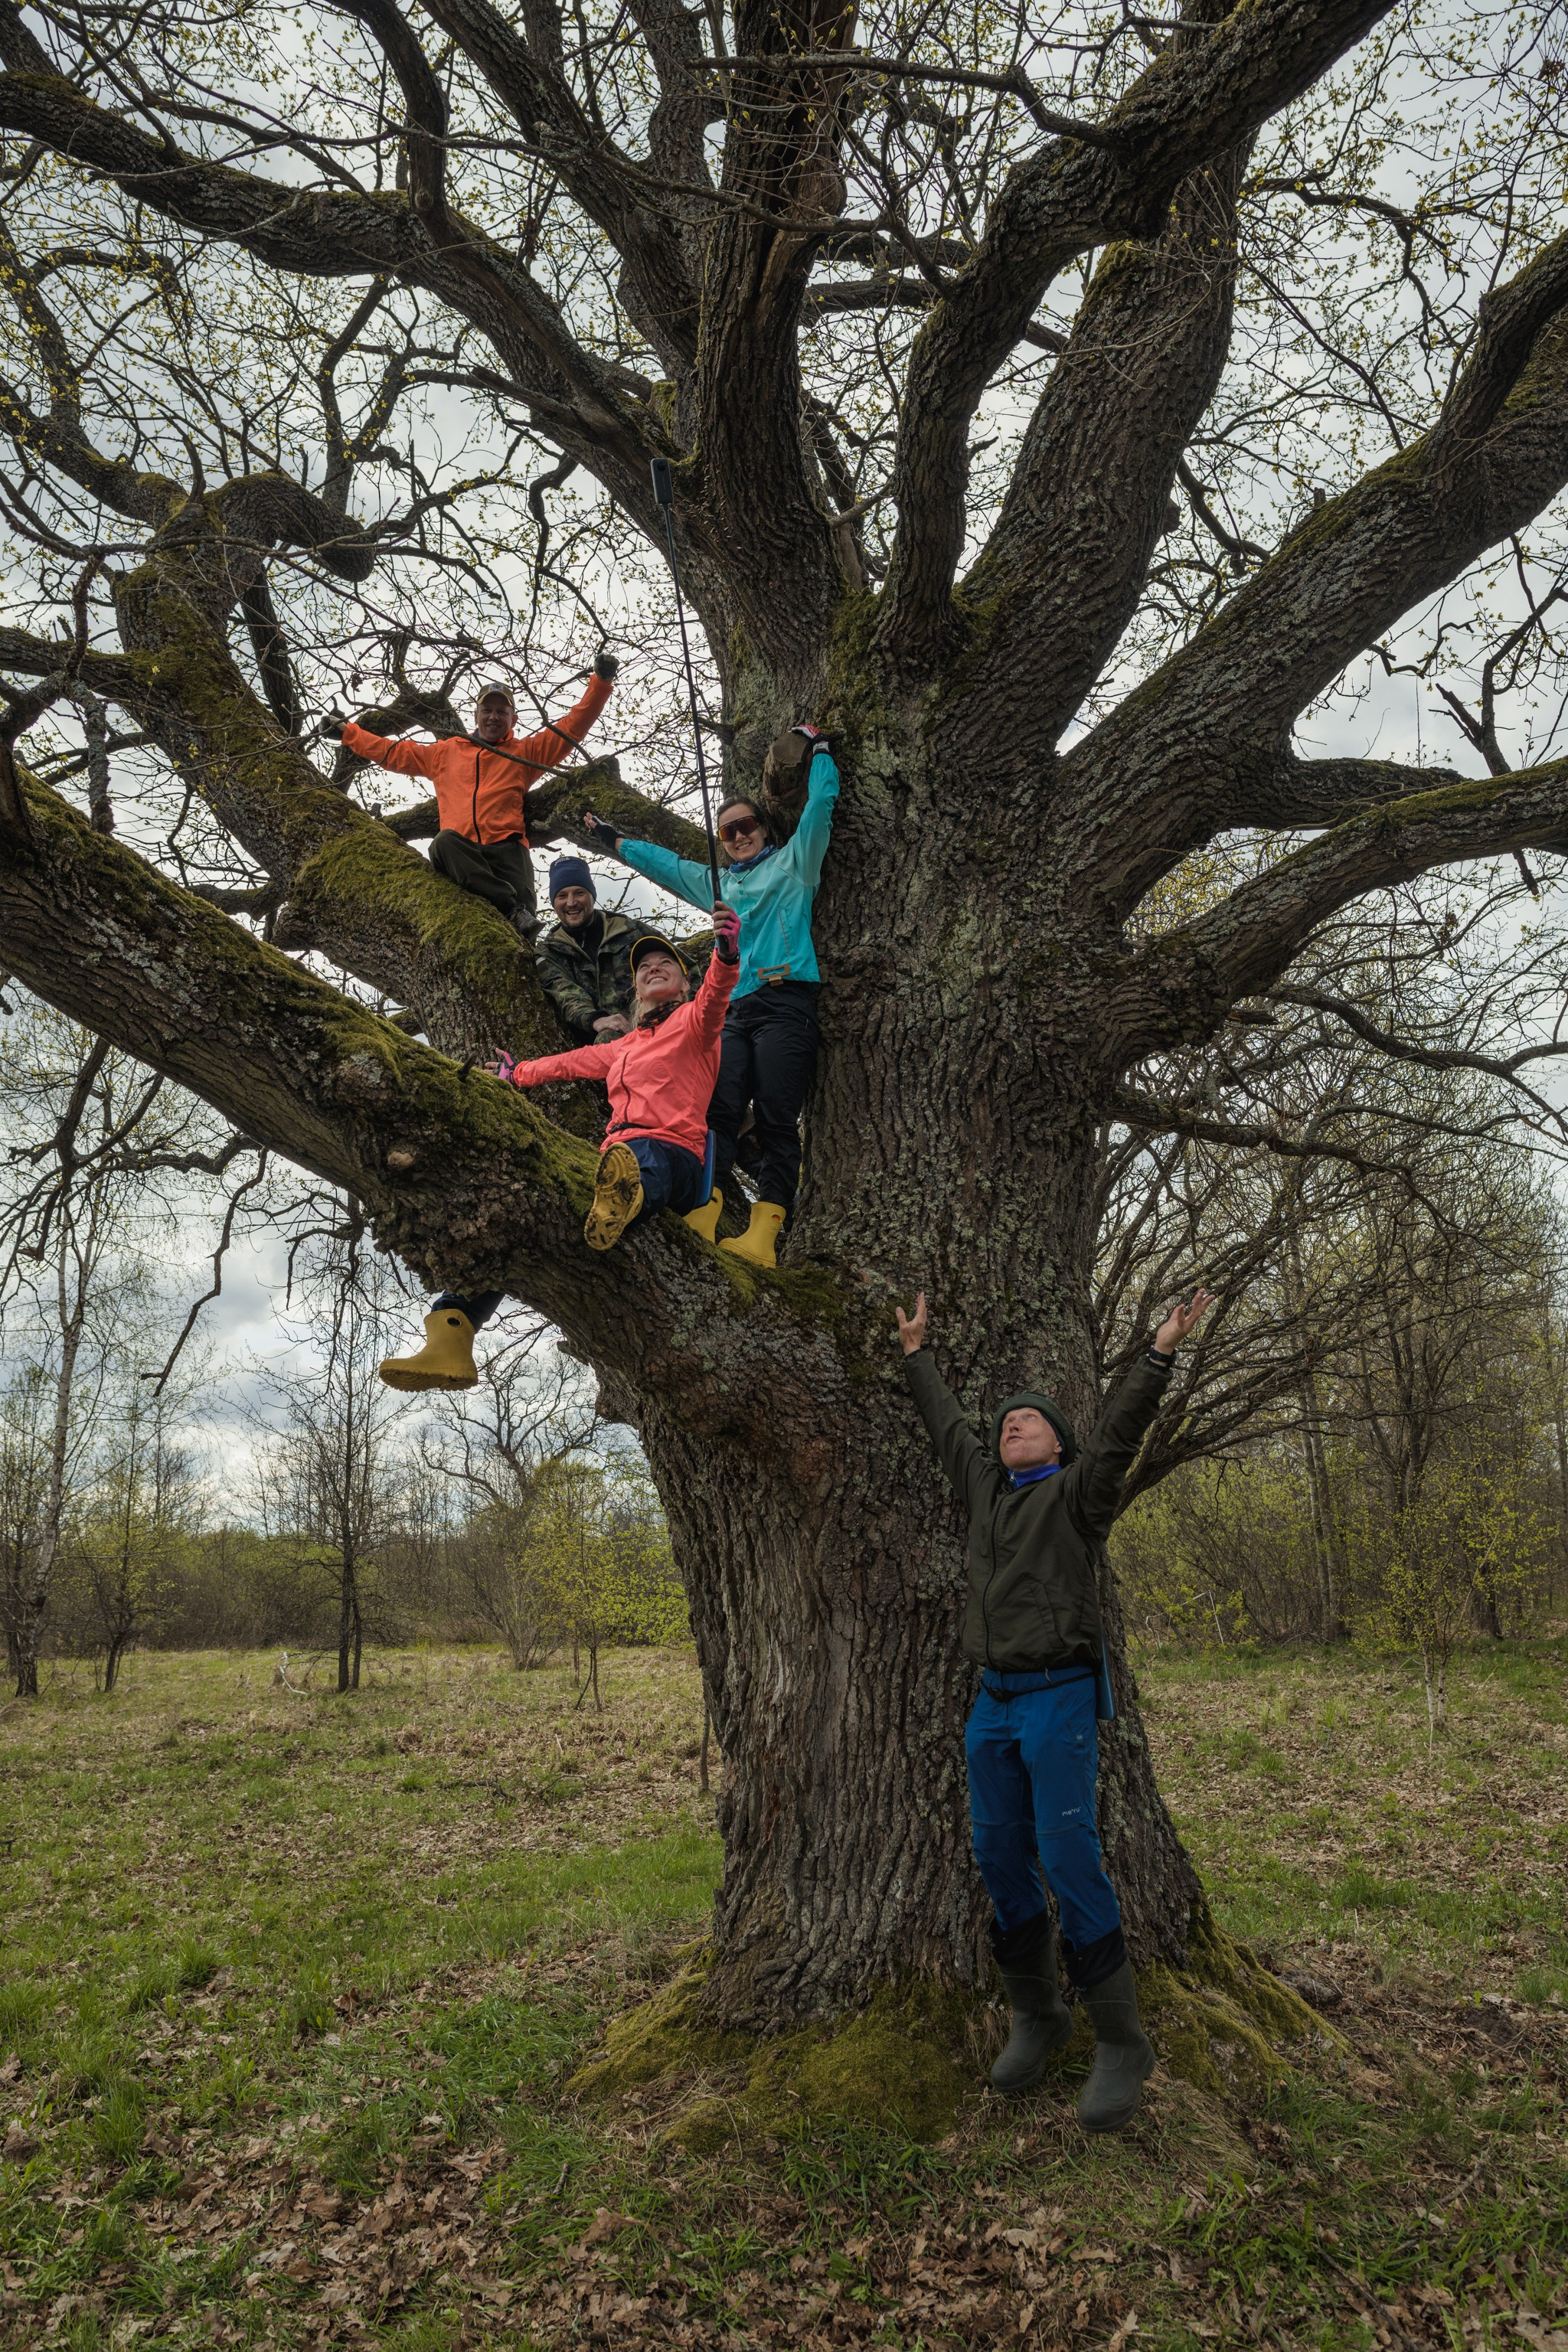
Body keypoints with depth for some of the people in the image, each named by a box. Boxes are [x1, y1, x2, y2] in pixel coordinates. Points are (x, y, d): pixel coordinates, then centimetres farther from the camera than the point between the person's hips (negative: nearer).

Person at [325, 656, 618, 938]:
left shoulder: (525, 752, 24)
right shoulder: (447, 752, 30)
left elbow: (573, 726, 18)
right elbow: (393, 753, 35)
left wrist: (601, 680, 9)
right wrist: (346, 732, 33)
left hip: (506, 849, 0)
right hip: (460, 852, 1)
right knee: (445, 841, -37)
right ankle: (511, 909, -44)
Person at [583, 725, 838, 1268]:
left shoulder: (792, 862, 17)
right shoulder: (717, 882, 31)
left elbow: (820, 803, 11)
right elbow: (665, 862, 42)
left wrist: (819, 747, 20)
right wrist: (613, 839, 48)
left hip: (787, 1003, -5)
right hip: (734, 1009, 5)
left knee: (776, 1118, -14)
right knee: (719, 1109, -14)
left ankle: (763, 1236, -24)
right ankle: (702, 1218, -26)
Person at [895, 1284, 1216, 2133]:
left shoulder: (1077, 1491, 1)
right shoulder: (987, 1489, 16)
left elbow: (1119, 1429, -12)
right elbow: (946, 1424, 26)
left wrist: (1161, 1353, -22)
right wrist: (918, 1352, 34)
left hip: (1060, 1696, -6)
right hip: (994, 1702, 6)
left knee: (1069, 1860, -12)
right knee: (1001, 1860, 7)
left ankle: (1121, 2043, -2)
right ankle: (1036, 2017, 22)